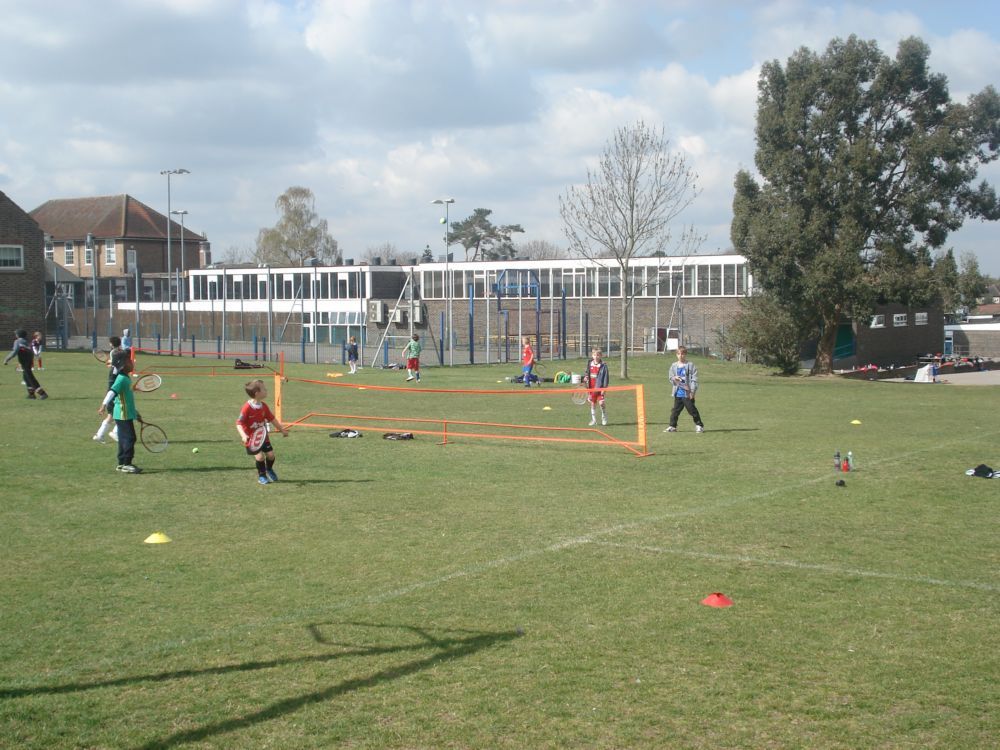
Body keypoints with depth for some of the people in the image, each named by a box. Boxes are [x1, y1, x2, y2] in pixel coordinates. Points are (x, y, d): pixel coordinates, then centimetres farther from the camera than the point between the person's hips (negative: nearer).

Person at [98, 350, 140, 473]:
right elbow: (112, 392, -30)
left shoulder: (126, 378, 16)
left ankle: (121, 464, 19)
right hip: (123, 415, -10)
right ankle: (126, 464, -6)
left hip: (127, 414, 10)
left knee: (124, 439, 13)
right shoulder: (121, 379, -16)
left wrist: (135, 413, 33)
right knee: (129, 438, -9)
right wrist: (104, 405, -43)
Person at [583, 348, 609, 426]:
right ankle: (593, 420, 18)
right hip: (591, 387, 5)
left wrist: (604, 387, -13)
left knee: (601, 403, -12)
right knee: (592, 404, 9)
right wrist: (585, 377, 0)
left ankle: (604, 419, 8)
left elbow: (606, 377, -9)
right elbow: (587, 373, 21)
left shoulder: (603, 365, -8)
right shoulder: (590, 364, 7)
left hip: (599, 387, -5)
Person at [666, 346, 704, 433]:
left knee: (692, 410, -2)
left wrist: (692, 391, -13)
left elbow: (694, 379, -6)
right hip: (678, 393, 4)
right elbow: (671, 378, 13)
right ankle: (672, 426, 15)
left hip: (687, 393, -4)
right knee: (675, 410, 8)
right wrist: (674, 378, -12)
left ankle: (699, 425, 7)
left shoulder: (690, 365, -3)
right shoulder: (674, 366, 10)